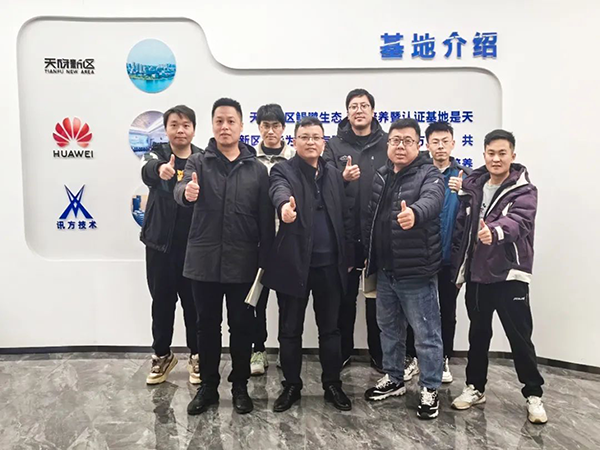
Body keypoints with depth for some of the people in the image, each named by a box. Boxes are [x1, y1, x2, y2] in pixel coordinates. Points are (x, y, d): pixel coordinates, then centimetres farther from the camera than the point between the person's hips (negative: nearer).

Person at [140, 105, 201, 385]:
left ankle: (196, 356, 26)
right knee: (162, 302, 11)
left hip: (194, 245, 0)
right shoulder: (158, 154, 0)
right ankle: (162, 355, 29)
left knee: (194, 302, 9)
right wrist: (161, 169, -47)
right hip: (161, 243, 1)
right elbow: (147, 171, -26)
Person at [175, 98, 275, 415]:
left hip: (243, 263, 0)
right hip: (204, 261, 0)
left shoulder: (257, 169, 2)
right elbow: (181, 189, -18)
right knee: (207, 326, 12)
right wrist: (187, 192, -43)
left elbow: (266, 220, 1)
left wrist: (264, 261, -4)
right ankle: (208, 386, 28)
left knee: (242, 326, 10)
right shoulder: (198, 162, 2)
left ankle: (240, 386, 27)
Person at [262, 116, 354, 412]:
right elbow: (279, 191, -27)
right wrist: (285, 205, -50)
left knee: (330, 329, 13)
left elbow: (345, 218, 11)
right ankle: (291, 385, 26)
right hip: (294, 263, -3)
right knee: (290, 330, 9)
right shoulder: (283, 170, -2)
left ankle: (332, 385, 27)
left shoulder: (333, 174, 11)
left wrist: (348, 258, 8)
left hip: (330, 264, 3)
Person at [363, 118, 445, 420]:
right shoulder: (381, 175, 10)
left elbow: (432, 200, -31)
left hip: (416, 271, -6)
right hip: (385, 270, 7)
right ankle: (393, 378, 37)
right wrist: (367, 256, 14)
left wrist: (415, 213, -53)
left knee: (426, 334, 5)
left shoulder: (429, 174, -9)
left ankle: (430, 390, 21)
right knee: (389, 328, 20)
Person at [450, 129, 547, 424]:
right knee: (478, 334, 15)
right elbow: (461, 227, 11)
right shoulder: (472, 186, 7)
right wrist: (457, 265, 8)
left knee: (520, 337, 3)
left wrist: (495, 231, -49)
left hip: (510, 275, -4)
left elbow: (519, 220, -28)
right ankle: (475, 387, 30)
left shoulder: (524, 190, -7)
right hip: (476, 274, 4)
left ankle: (533, 395, 20)